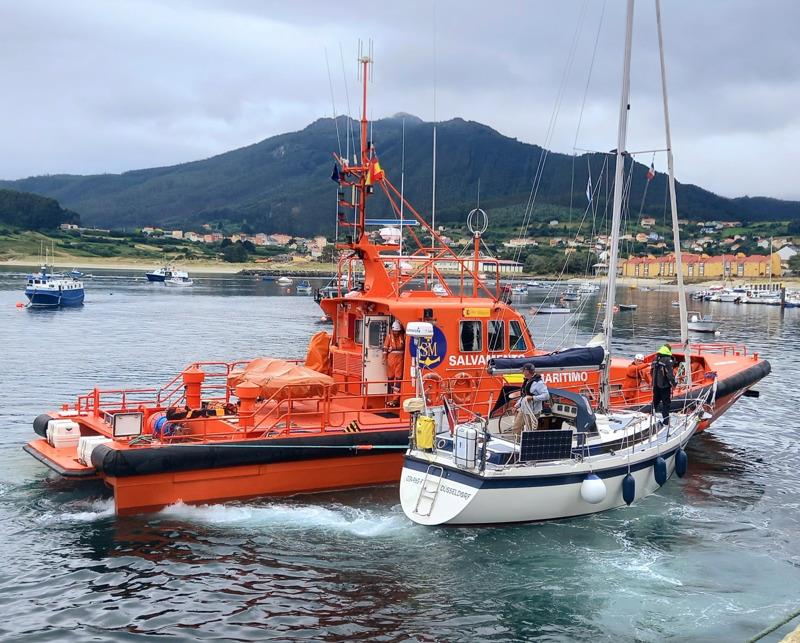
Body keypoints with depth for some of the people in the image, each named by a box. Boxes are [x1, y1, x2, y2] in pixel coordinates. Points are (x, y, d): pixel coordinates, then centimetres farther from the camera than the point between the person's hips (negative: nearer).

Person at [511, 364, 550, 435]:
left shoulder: (538, 383, -16)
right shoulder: (527, 382, 12)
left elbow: (546, 396, -22)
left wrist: (532, 398, -26)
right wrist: (517, 405, 16)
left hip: (532, 412, -9)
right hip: (523, 410, 9)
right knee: (515, 428, 12)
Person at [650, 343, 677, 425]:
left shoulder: (656, 359, 6)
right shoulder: (668, 360, -17)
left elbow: (652, 371, 15)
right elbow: (670, 374, -19)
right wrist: (673, 383, -8)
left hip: (656, 384, 7)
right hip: (665, 385, -7)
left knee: (656, 401, 20)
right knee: (666, 403, -1)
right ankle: (665, 421, -1)